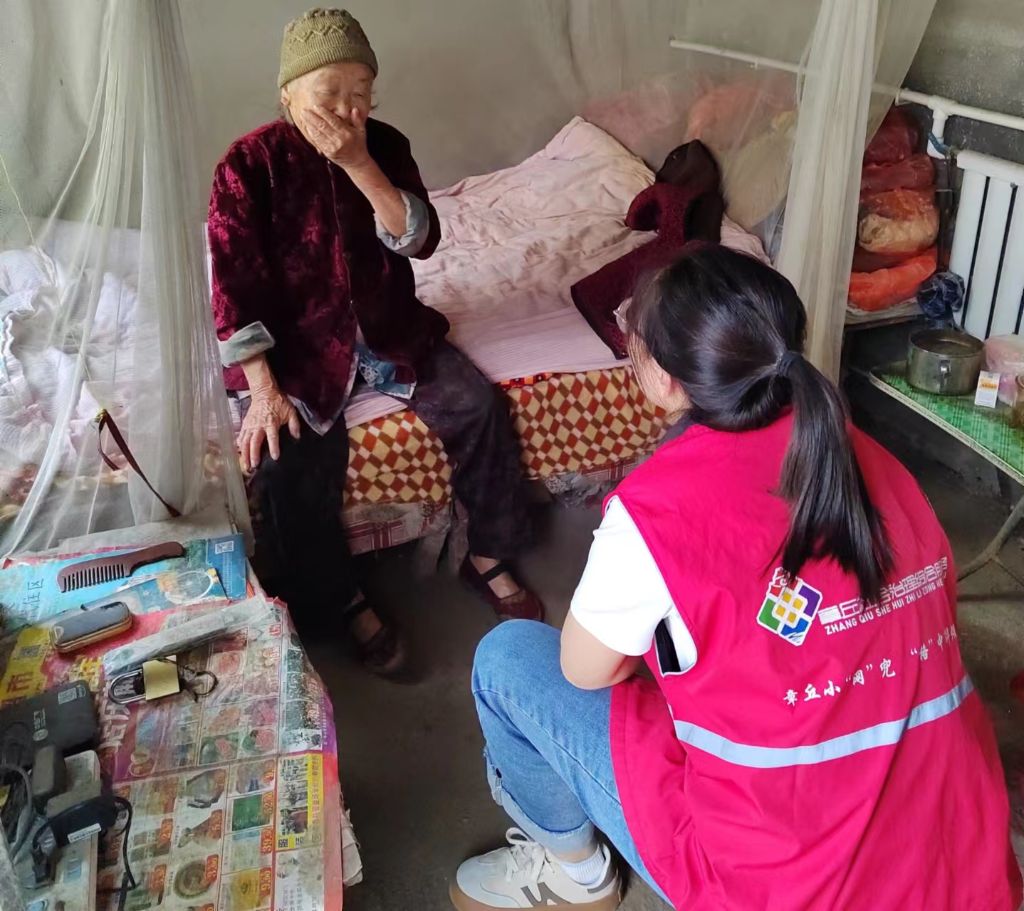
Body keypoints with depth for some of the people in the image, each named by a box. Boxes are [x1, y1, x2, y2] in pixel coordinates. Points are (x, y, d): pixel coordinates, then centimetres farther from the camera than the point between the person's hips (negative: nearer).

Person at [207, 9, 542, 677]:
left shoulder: (385, 145, 0)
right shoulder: (249, 163, -11)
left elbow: (421, 240, -11)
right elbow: (236, 285, -15)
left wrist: (359, 164, -22)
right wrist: (264, 390, -23)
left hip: (388, 328, 3)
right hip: (294, 342, -3)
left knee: (479, 406, -16)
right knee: (289, 465, -26)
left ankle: (489, 558, 1)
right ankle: (346, 602, -5)